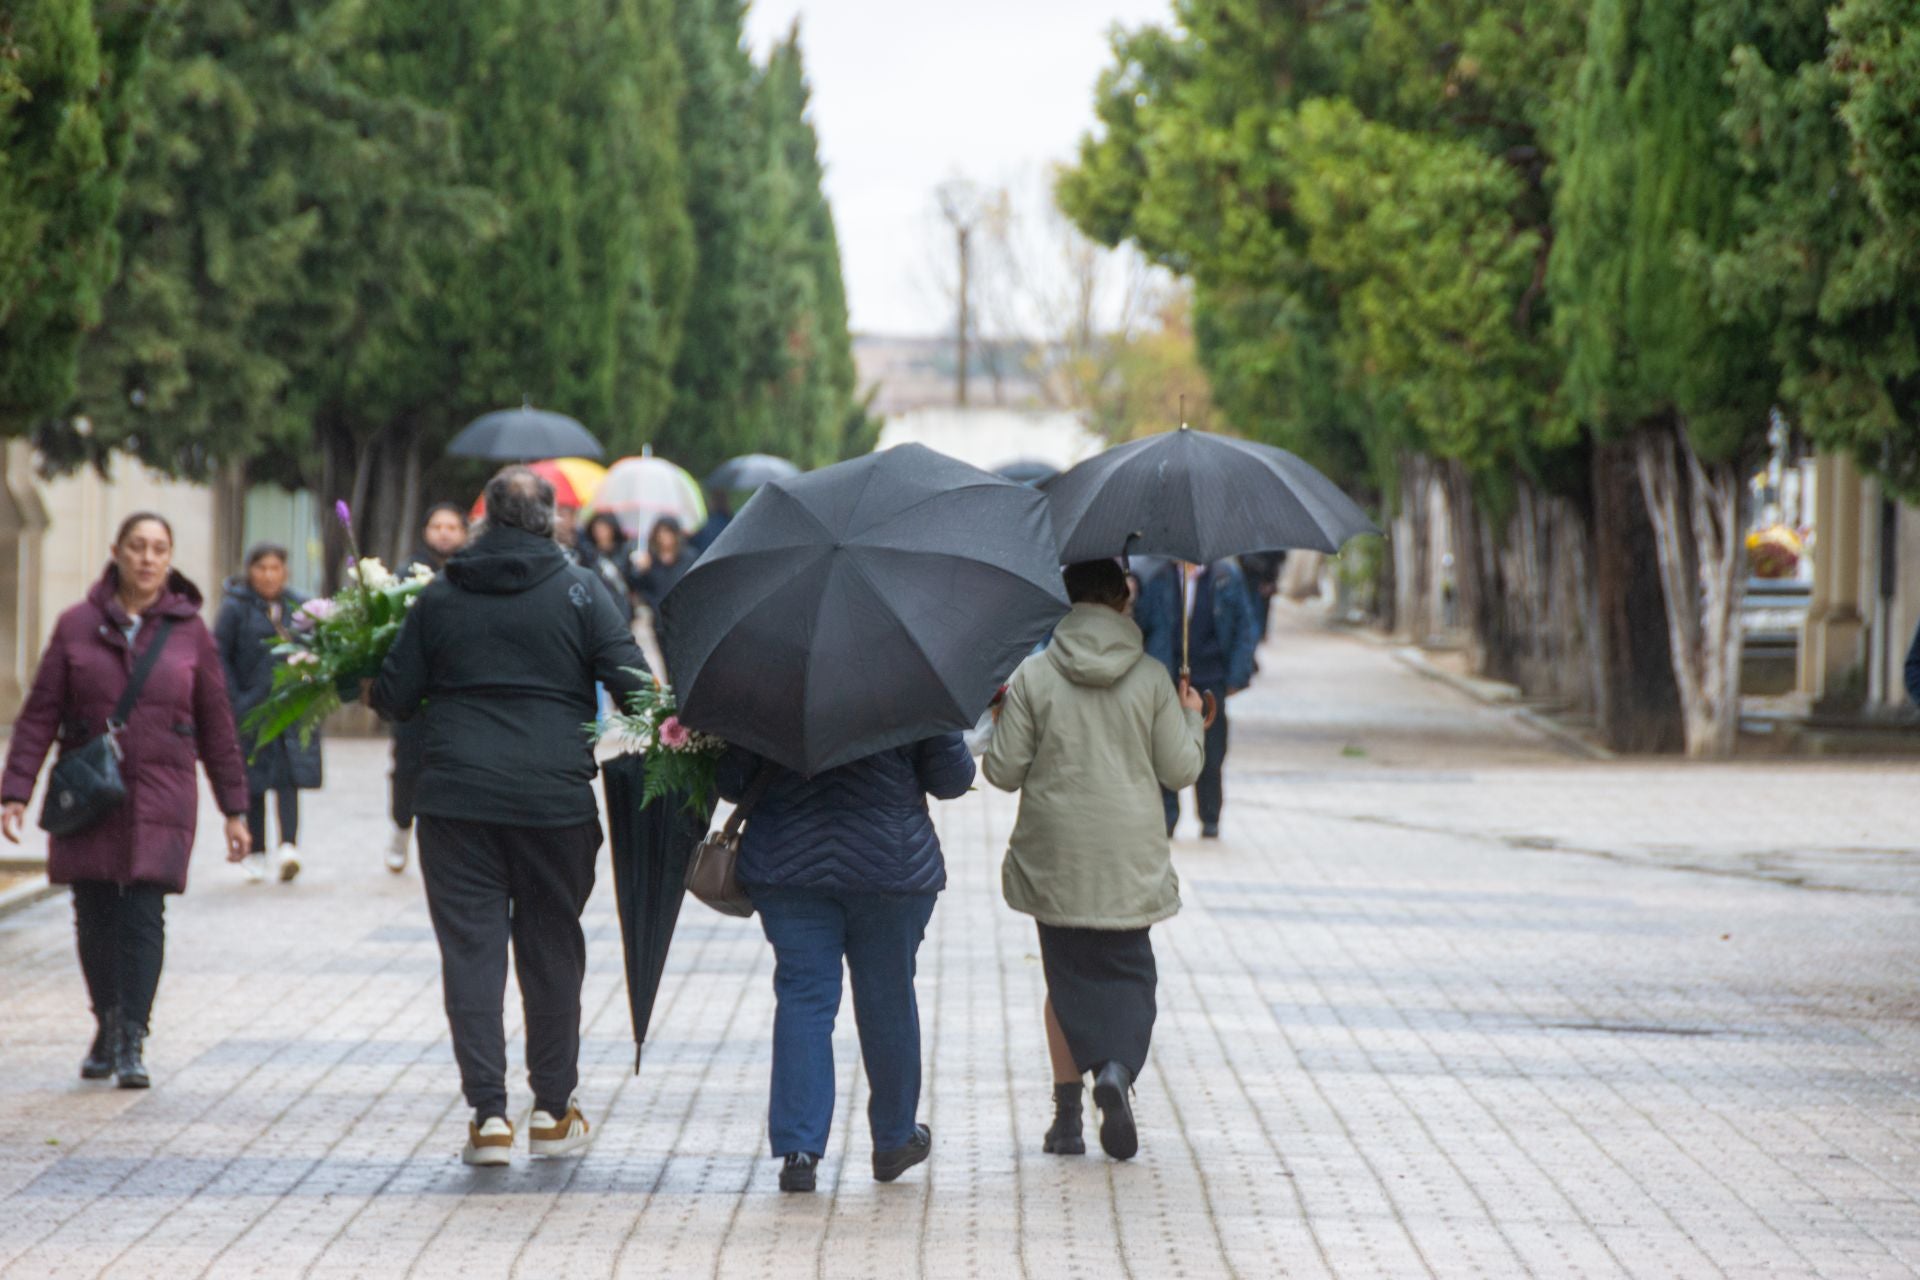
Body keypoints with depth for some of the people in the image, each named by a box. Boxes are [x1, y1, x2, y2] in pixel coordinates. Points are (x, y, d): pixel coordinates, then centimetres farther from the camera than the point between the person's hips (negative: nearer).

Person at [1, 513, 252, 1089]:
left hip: (160, 798, -1)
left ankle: (132, 1043, -7)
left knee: (143, 915, -10)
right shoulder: (77, 625, 3)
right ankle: (106, 1027, 23)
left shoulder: (189, 631, 5)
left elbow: (216, 726, 9)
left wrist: (234, 809, 9)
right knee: (95, 916, 4)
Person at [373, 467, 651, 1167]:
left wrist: (371, 689, 28)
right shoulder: (578, 590, 0)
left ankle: (488, 1114, -4)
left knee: (471, 950, 2)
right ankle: (554, 1112, 18)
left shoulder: (439, 595, 5)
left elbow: (395, 696, 7)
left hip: (456, 799, 0)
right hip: (555, 798, 0)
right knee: (552, 949, 11)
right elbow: (632, 681, -7)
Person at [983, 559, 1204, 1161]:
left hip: (1055, 859, 0)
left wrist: (1002, 723, 16)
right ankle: (1118, 1067, -17)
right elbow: (1180, 770, 1)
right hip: (1130, 858, 0)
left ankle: (1067, 1113, 9)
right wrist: (1192, 720, 19)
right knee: (1126, 969, 11)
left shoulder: (1033, 676, -6)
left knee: (1066, 975, 11)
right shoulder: (1151, 679, -4)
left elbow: (1005, 772, -4)